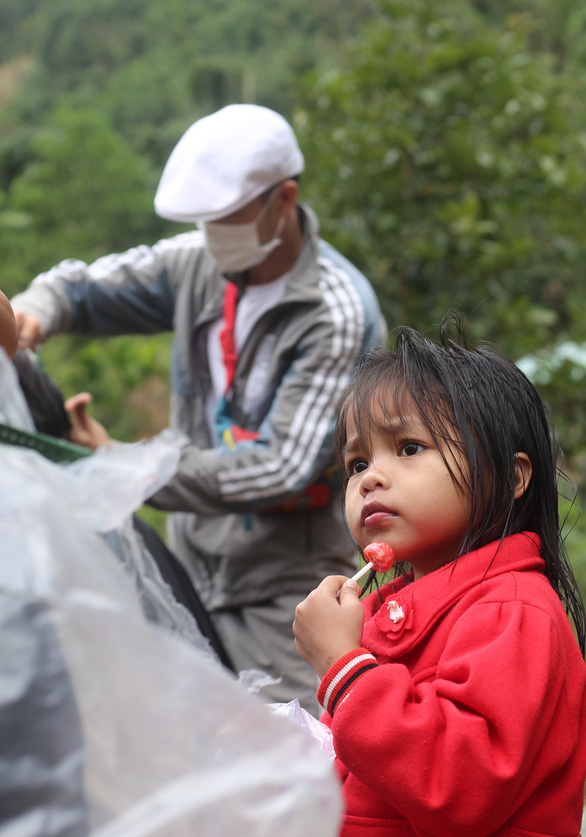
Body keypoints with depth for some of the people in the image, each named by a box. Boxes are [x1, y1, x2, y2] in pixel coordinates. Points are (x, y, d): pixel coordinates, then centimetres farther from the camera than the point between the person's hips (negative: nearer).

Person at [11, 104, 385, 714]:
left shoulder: (339, 315, -18)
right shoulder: (198, 262, 1)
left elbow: (282, 470, -24)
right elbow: (87, 285, 13)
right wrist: (36, 309, -12)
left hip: (285, 591, -6)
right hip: (193, 569, 6)